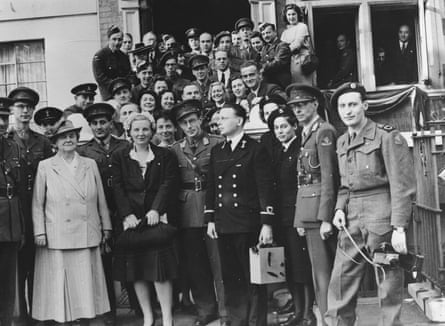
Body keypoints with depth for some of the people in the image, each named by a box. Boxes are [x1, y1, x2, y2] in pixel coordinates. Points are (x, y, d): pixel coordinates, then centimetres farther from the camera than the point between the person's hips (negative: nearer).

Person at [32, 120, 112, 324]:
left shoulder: (90, 165, 10)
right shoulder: (45, 167, 3)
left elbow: (101, 199, 11)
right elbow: (37, 203, 3)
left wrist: (106, 227, 9)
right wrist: (39, 232, -3)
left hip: (87, 236, 2)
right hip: (57, 236, -2)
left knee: (86, 282, 5)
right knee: (60, 283, 2)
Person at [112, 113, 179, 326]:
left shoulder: (165, 156, 8)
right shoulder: (119, 157, 10)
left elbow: (169, 184, -1)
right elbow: (117, 188, 2)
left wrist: (156, 209, -14)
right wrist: (127, 214, -11)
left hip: (156, 217, -2)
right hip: (130, 218, 2)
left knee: (160, 268, -7)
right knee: (136, 271, 4)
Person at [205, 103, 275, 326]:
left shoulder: (255, 150, -3)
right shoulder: (216, 152, 14)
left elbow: (265, 187, -8)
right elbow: (210, 186, 15)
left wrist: (267, 223, -13)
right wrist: (210, 219, 8)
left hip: (248, 224, -5)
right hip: (223, 224, 5)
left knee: (253, 277, 2)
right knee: (229, 277, 9)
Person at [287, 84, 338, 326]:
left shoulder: (324, 132, -10)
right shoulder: (307, 133, 17)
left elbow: (329, 177, -17)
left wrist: (326, 218, -20)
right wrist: (301, 219, 14)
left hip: (320, 210, -9)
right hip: (309, 213, 9)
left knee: (323, 273, -5)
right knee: (320, 272, 14)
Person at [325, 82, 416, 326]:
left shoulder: (387, 137, -7)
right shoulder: (342, 142, 14)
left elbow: (402, 185, -12)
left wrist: (399, 227, -18)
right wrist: (340, 208, 4)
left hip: (381, 218, -6)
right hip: (352, 222, 6)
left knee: (389, 288, 3)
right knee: (340, 286, 6)